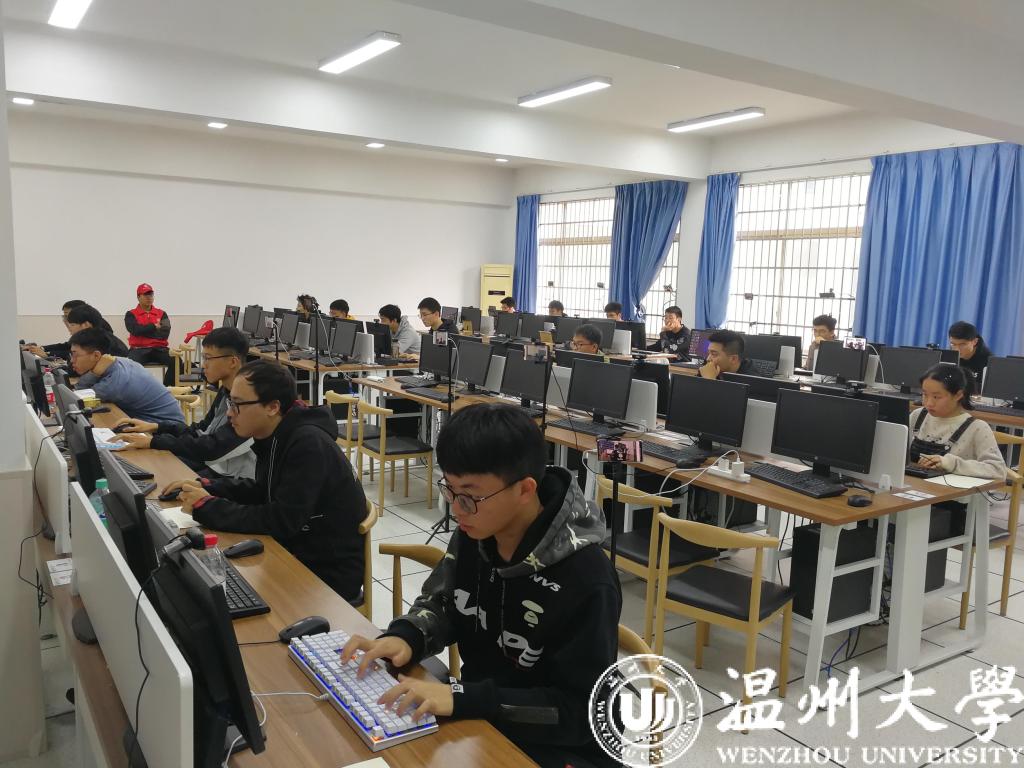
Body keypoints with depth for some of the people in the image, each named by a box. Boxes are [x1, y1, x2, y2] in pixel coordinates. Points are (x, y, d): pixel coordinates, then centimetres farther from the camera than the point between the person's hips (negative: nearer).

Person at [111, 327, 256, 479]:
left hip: (229, 477, -8)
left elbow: (213, 447, -26)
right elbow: (202, 430, 16)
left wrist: (152, 441, -20)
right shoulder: (225, 391, 7)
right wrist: (156, 427, 4)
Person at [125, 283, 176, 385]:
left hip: (159, 349, 2)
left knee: (176, 361, -27)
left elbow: (165, 333, -1)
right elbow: (136, 330, -10)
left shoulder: (162, 314, 15)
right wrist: (154, 326, -3)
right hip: (138, 349, -2)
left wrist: (143, 331, -5)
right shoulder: (131, 314, 10)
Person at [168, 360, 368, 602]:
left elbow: (282, 521, -27)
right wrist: (206, 487, 4)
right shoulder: (277, 437, 2)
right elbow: (263, 490, 18)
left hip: (329, 576, -7)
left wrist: (206, 507, -18)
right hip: (297, 554, 8)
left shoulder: (309, 445, -25)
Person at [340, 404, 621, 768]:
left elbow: (581, 711, -24)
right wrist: (405, 637, -13)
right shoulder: (474, 534, -9)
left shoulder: (586, 581, -28)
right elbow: (442, 602, 9)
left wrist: (463, 698, -32)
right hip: (477, 719, 6)